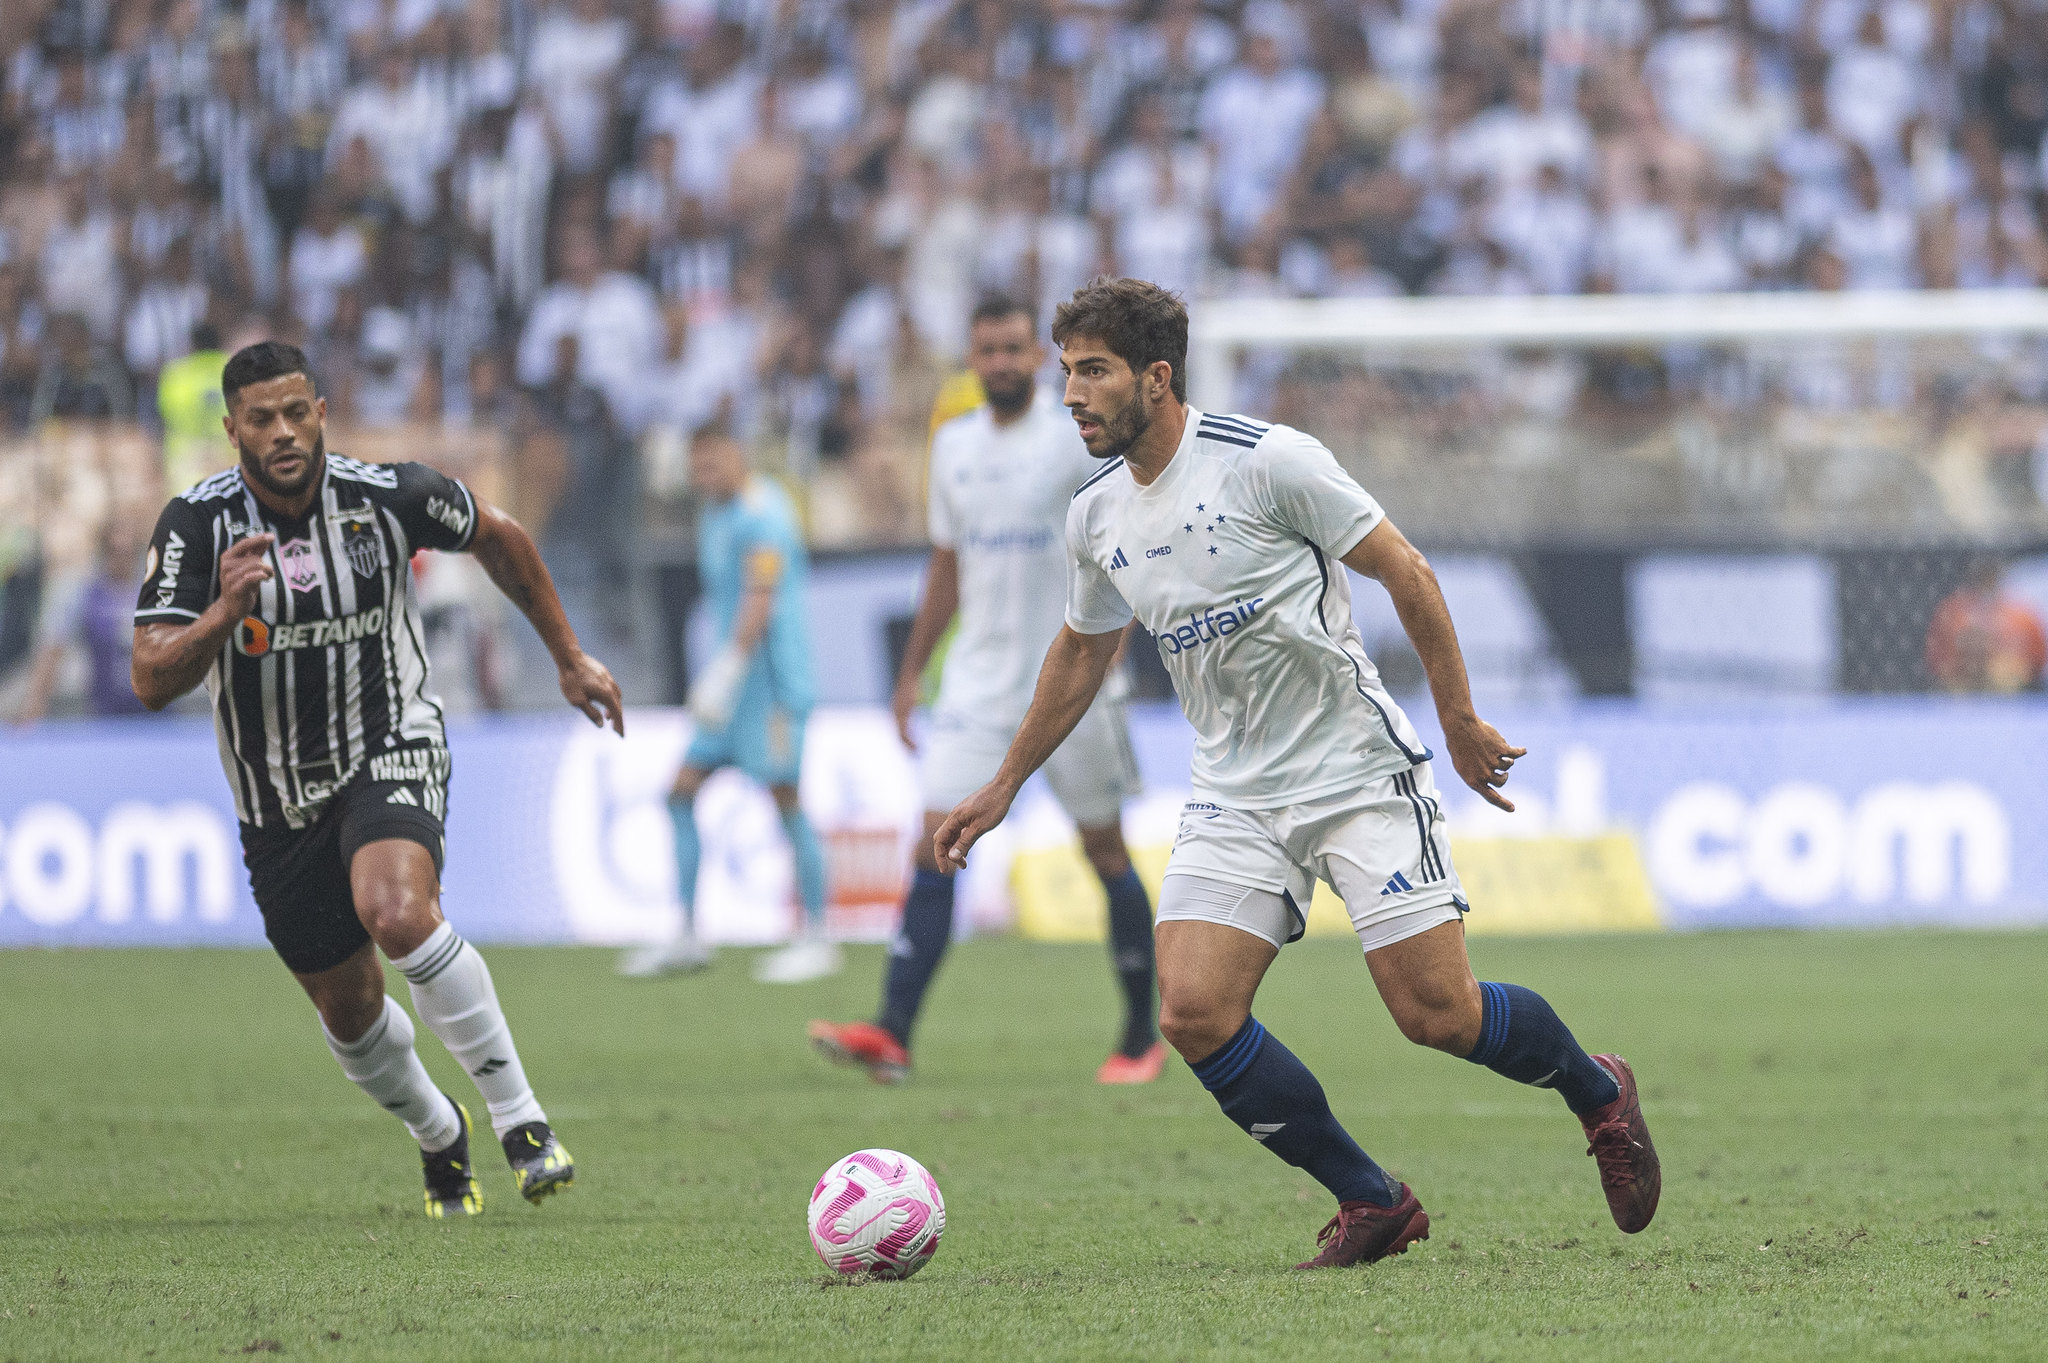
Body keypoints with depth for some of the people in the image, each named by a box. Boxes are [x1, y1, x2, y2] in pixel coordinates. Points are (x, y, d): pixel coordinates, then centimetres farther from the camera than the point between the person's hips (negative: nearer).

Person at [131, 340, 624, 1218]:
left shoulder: (389, 496, -13)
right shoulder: (196, 525, -15)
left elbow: (498, 538, 8)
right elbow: (152, 682, -21)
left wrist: (569, 657, 15)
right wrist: (225, 612, -39)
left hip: (391, 755, -2)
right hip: (278, 801, 3)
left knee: (397, 913, -33)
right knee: (347, 1009, 12)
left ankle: (518, 1117, -23)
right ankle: (439, 1136, 44)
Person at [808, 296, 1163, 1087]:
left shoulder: (1079, 439, -6)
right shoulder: (954, 445, 11)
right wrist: (912, 671, 18)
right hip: (976, 685, 4)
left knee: (1105, 853, 4)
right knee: (936, 849, -8)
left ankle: (1143, 1037, 17)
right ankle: (892, 1035, -16)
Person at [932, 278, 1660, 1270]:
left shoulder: (1265, 460, -14)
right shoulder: (1095, 516, 5)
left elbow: (1406, 574, -7)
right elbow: (1081, 651, 22)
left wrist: (1460, 720, -5)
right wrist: (1003, 788, 25)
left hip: (1358, 772, -5)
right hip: (1235, 801, 5)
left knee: (1438, 1015, -10)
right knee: (1193, 1012, -14)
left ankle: (1598, 1094, 22)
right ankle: (1372, 1205, 1)